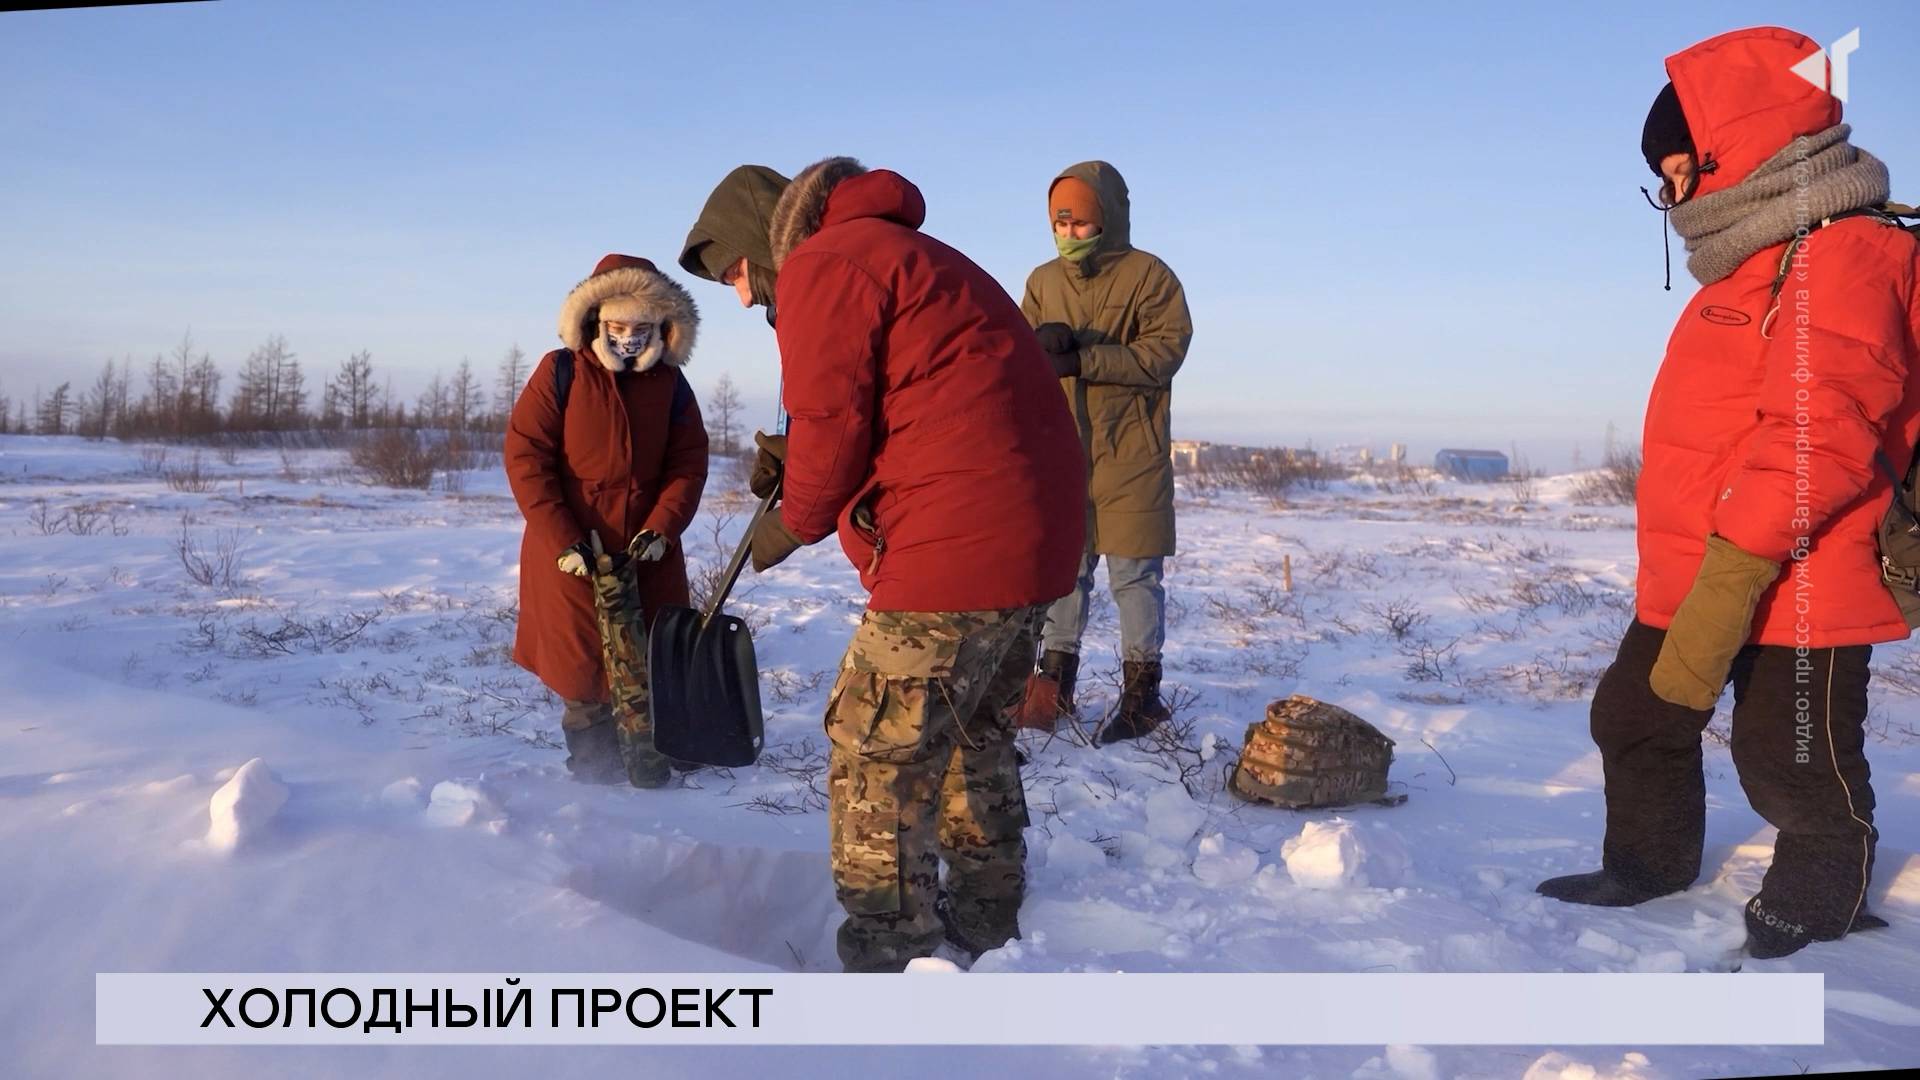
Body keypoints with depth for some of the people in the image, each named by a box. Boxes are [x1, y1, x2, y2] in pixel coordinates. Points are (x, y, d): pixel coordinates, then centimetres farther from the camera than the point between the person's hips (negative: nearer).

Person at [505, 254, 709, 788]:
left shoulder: (670, 383, 1)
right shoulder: (560, 372, -8)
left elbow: (688, 463, 2)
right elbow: (525, 456, -11)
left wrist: (662, 528, -13)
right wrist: (562, 540, -16)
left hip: (646, 549, 2)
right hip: (570, 549, -2)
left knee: (645, 660, 2)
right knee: (580, 662, 6)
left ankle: (646, 758, 15)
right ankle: (591, 756, 24)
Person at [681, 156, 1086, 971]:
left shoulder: (821, 264, -6)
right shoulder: (900, 253, 26)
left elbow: (833, 420, -13)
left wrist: (794, 523, 4)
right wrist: (800, 469, 12)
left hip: (955, 548, -10)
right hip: (1028, 537, 11)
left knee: (878, 757, -4)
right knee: (973, 741, 21)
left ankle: (891, 959, 2)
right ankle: (983, 937, 33)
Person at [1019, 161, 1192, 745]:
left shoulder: (1148, 275, -3)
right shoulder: (1043, 281, 11)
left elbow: (1165, 350, -12)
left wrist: (1082, 358, -20)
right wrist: (1040, 347, -21)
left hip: (1130, 454, -4)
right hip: (1059, 450, 4)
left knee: (1134, 571, 1)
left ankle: (1142, 689, 12)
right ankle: (1055, 680, 18)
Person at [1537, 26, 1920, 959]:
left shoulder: (1837, 258, -17)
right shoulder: (1754, 267, 16)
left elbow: (1817, 434, -28)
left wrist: (1731, 570, -31)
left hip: (1794, 590, -10)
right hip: (1691, 581, 10)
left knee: (1792, 762, 5)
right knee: (1633, 717, 18)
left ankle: (1819, 894, 29)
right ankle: (1648, 865, 36)